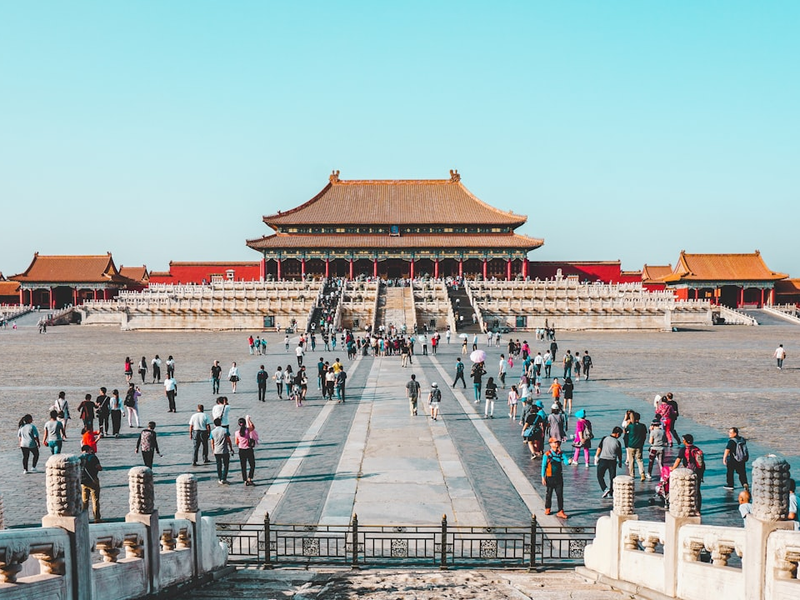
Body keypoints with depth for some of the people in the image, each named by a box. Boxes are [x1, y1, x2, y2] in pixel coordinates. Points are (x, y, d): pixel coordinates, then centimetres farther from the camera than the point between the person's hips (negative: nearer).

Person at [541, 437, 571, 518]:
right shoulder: (547, 454, -8)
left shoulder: (560, 454, 2)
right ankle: (547, 509, 31)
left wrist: (568, 461, -35)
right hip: (550, 477, -2)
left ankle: (560, 512, 0)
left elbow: (565, 461, -10)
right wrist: (543, 477, -8)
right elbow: (543, 466, -6)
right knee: (549, 494, 11)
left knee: (560, 494, -2)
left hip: (559, 477, 2)